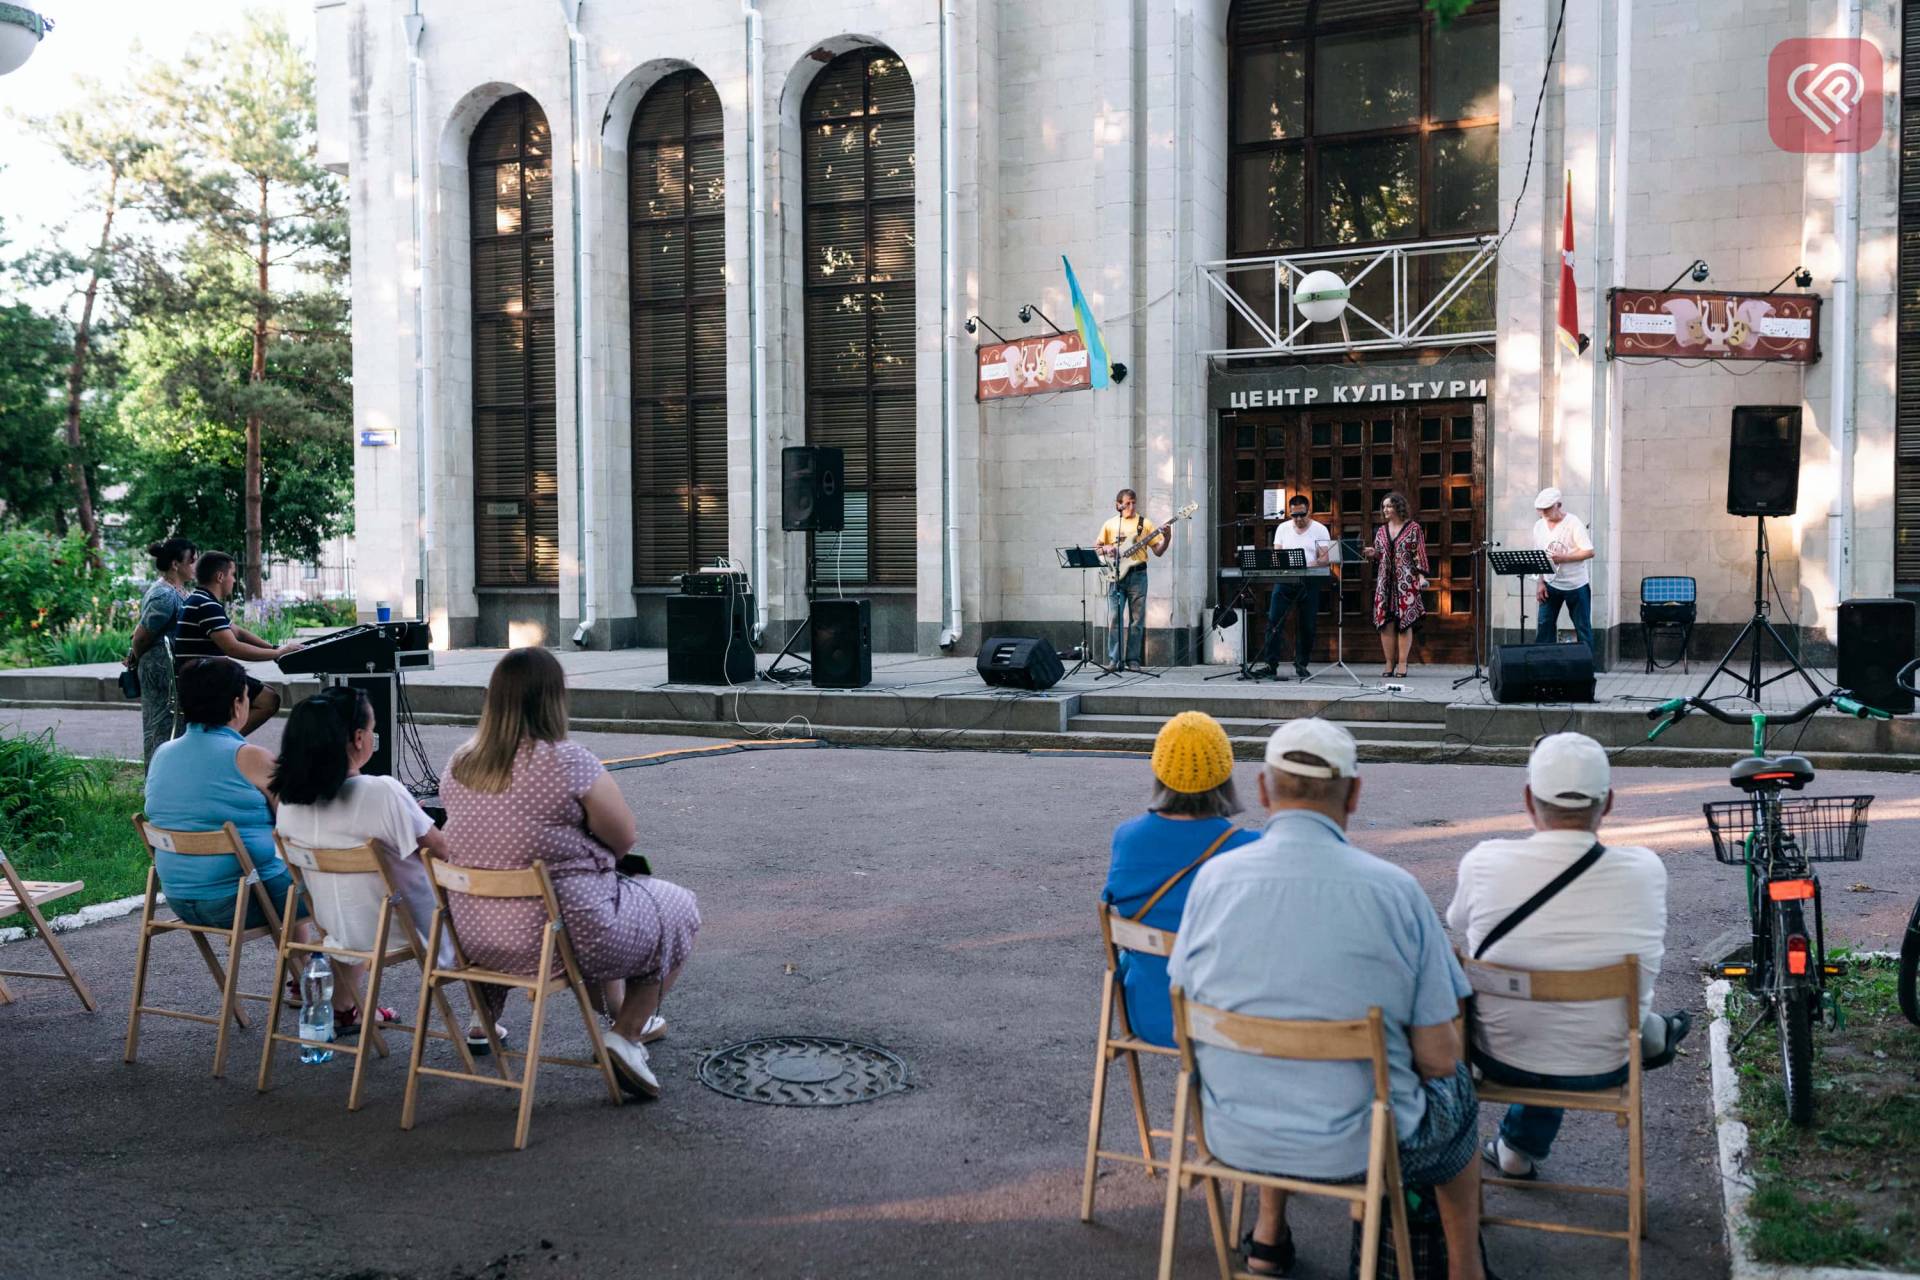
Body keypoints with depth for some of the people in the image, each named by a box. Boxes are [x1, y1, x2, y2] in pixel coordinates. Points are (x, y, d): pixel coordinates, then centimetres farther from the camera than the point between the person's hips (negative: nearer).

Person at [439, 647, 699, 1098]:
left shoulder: (457, 766, 1)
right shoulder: (568, 762, -20)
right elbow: (624, 839, -9)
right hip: (557, 938, -7)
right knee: (677, 908, 16)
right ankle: (627, 1034, 8)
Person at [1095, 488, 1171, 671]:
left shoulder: (1144, 523, 6)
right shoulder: (1110, 524, 10)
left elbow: (1158, 551, 5)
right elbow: (1096, 548, 14)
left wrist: (1167, 539, -13)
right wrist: (1106, 549, -6)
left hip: (1137, 575, 0)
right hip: (1116, 575, 0)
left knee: (1137, 620, 1)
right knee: (1114, 619, -6)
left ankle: (1133, 660, 7)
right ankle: (1114, 660, -2)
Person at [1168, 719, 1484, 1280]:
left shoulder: (1214, 877, -10)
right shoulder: (1396, 889, -16)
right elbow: (1438, 1057, -11)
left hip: (1234, 1139, 2)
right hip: (1359, 1147, -2)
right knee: (1455, 1090, 30)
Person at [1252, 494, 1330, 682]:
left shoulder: (1320, 530, 3)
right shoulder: (1282, 529, 12)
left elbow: (1325, 559, -3)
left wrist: (1309, 566, -22)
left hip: (1308, 582, -2)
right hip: (1284, 580, 2)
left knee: (1306, 626, 1)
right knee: (1273, 622, -8)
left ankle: (1301, 665, 12)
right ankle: (1270, 664, -6)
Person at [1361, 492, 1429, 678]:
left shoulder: (1413, 528, 1)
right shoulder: (1381, 531, 14)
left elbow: (1420, 554, -1)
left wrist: (1421, 575, -10)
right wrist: (1372, 554, -4)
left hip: (1406, 581, -4)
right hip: (1385, 582, 4)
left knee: (1405, 622, -4)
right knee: (1385, 623, -1)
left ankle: (1402, 664, -1)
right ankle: (1389, 664, 5)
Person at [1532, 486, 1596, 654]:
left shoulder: (1573, 523, -12)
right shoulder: (1539, 525, 3)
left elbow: (1589, 552, -16)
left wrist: (1563, 558, -26)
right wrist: (1540, 583, 0)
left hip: (1576, 585, -4)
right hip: (1550, 584, 4)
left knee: (1583, 627, 4)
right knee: (1544, 624, 0)